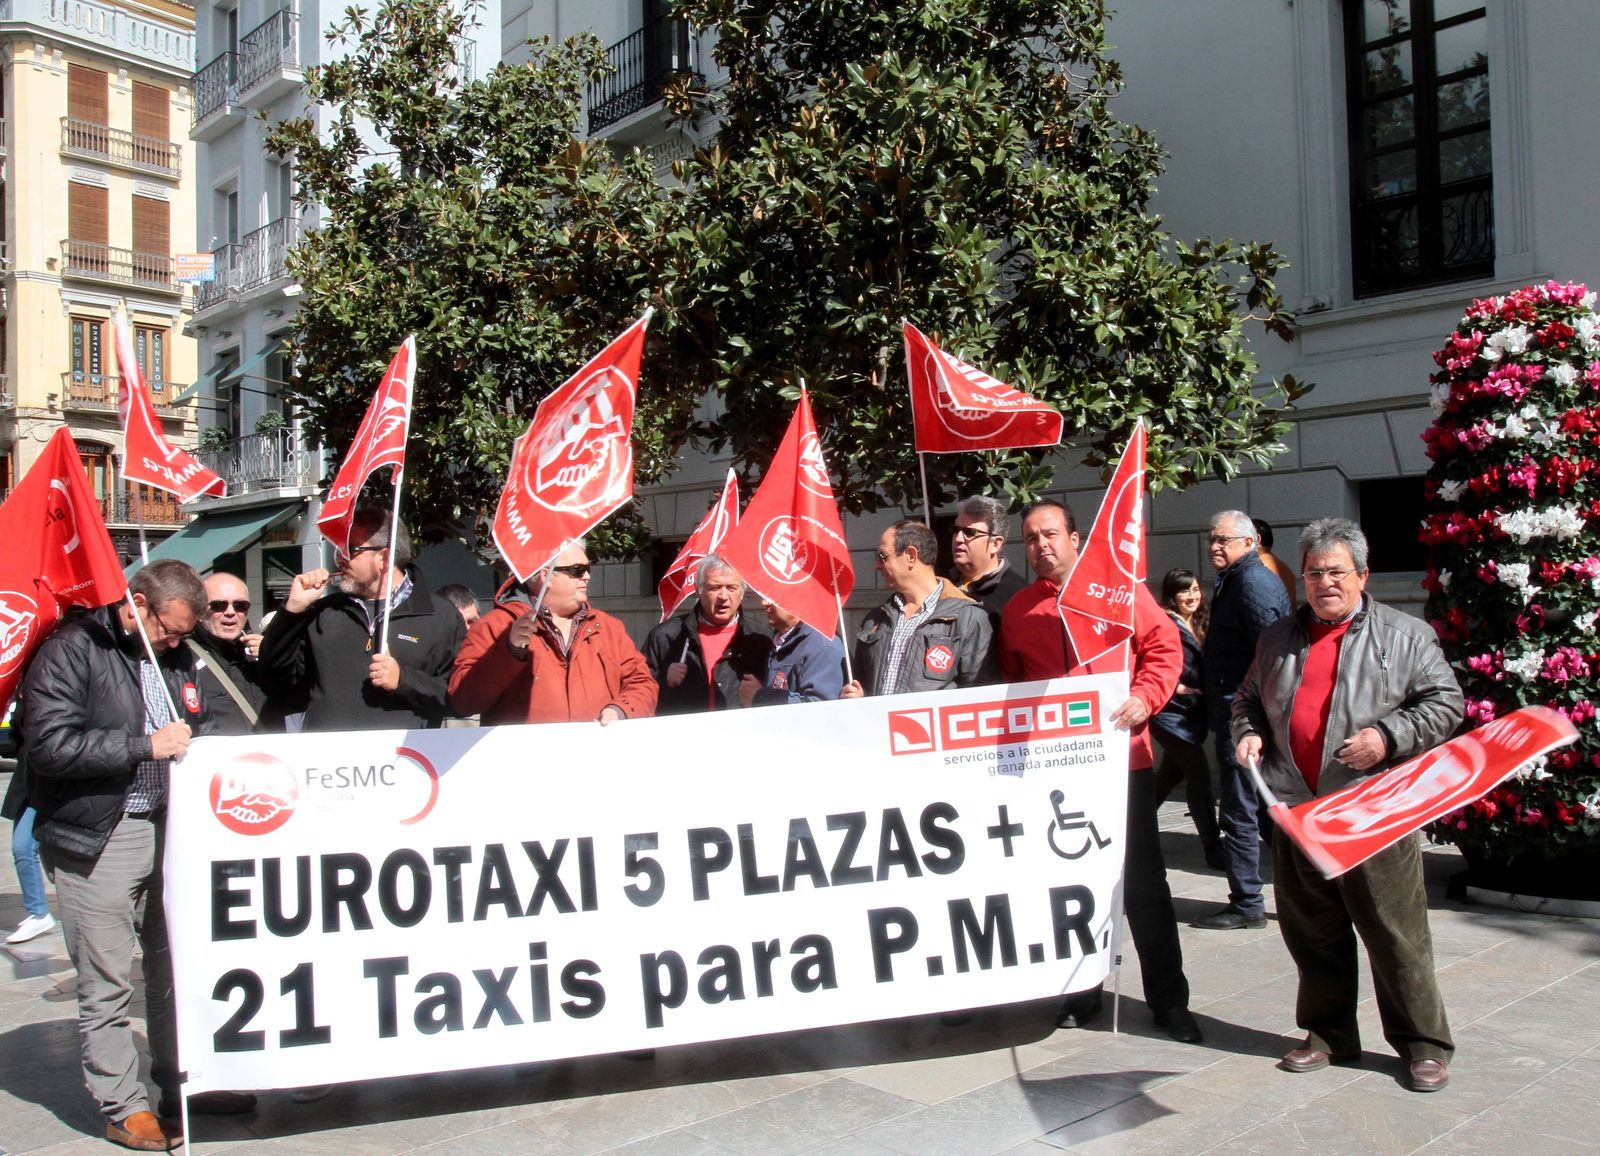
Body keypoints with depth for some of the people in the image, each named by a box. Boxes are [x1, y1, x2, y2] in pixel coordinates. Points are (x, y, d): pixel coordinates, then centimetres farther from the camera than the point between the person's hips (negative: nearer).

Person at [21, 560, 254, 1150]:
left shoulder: (177, 657, 12)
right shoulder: (70, 651, -8)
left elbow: (201, 726, 25)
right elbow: (50, 744, -19)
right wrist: (146, 746, -19)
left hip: (169, 829, 6)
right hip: (98, 840, -6)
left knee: (176, 969, 15)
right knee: (106, 988, 2)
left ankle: (182, 1087, 29)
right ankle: (125, 1108, 16)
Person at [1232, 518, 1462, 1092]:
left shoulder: (1407, 635, 3)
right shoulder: (1279, 638, 14)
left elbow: (1444, 703, -1)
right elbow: (1248, 697, 25)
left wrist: (1388, 737, -14)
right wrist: (1249, 732, 5)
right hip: (1296, 809, 4)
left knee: (1397, 935, 1)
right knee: (1312, 933, 12)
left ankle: (1424, 1044, 17)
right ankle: (1328, 1034, 27)